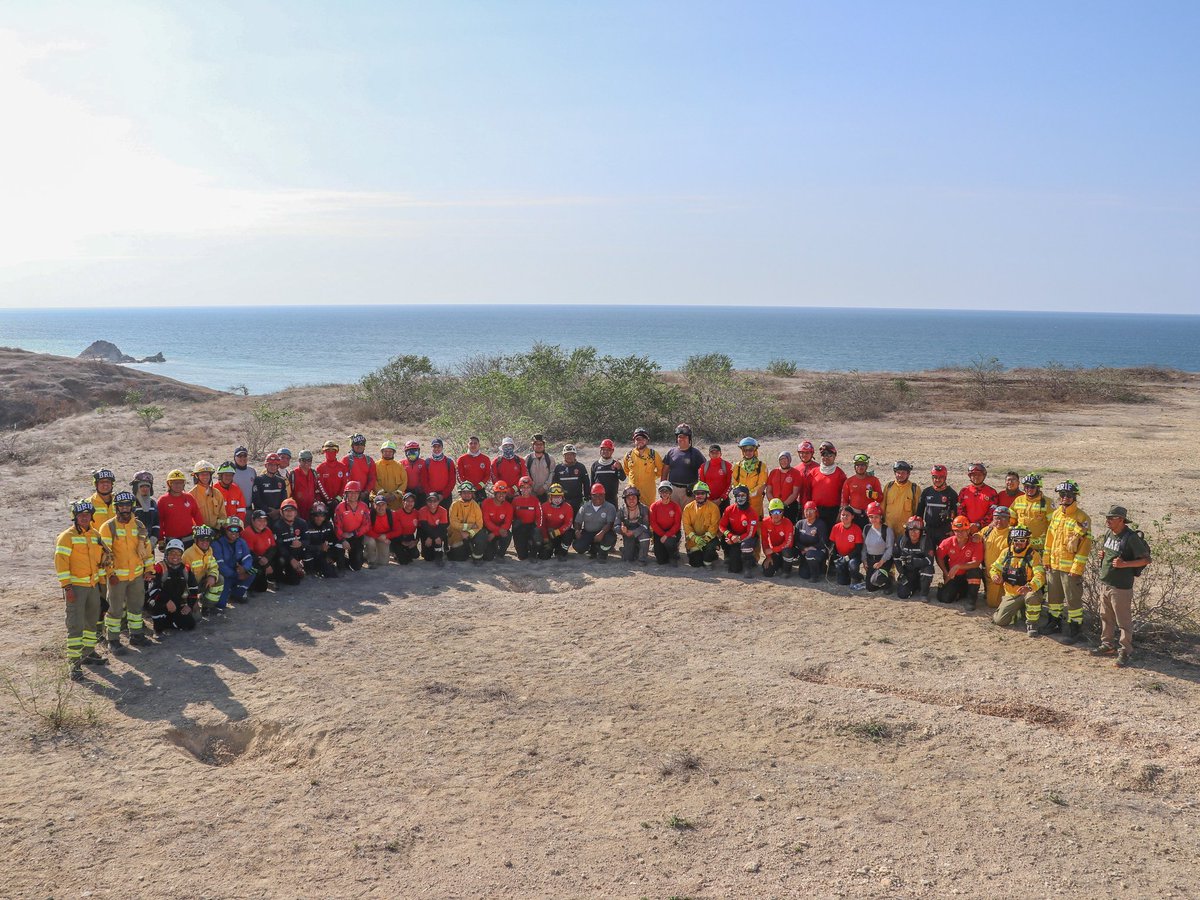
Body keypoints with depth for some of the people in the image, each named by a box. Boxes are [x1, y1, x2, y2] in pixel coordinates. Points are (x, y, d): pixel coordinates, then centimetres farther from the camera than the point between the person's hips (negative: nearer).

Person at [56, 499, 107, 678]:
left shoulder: (96, 535, 10)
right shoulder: (67, 536, -11)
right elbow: (60, 561, -15)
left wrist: (102, 580, 17)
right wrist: (67, 586, -19)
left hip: (93, 585, 7)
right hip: (75, 586, -7)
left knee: (92, 620, 17)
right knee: (76, 624, -9)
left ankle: (88, 653, 32)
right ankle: (74, 661, -6)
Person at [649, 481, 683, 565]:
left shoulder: (676, 506, -3)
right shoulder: (654, 506, -1)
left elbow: (677, 524, -8)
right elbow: (653, 523, -5)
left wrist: (667, 535, -21)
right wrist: (662, 535, -17)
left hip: (672, 532, -1)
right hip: (658, 532, 1)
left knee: (668, 542, -37)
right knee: (661, 561, -11)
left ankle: (674, 556, -2)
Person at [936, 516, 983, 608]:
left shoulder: (976, 543, -18)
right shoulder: (947, 542, -10)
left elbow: (976, 563, -26)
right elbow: (940, 557, 4)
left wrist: (957, 566, -30)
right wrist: (946, 573, -2)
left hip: (968, 575, -2)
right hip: (953, 576, 2)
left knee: (975, 571, -37)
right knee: (944, 598, -15)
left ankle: (971, 598, -15)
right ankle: (960, 592, 21)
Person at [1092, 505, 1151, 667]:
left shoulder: (1131, 538, -17)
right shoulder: (1109, 534, 7)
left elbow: (1146, 560, -16)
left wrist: (1125, 564, -25)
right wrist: (1102, 554, 4)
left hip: (1121, 587, -8)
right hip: (1105, 584, 8)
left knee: (1124, 620, 1)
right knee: (1106, 617, 19)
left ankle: (1125, 651, 10)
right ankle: (1107, 645, 33)